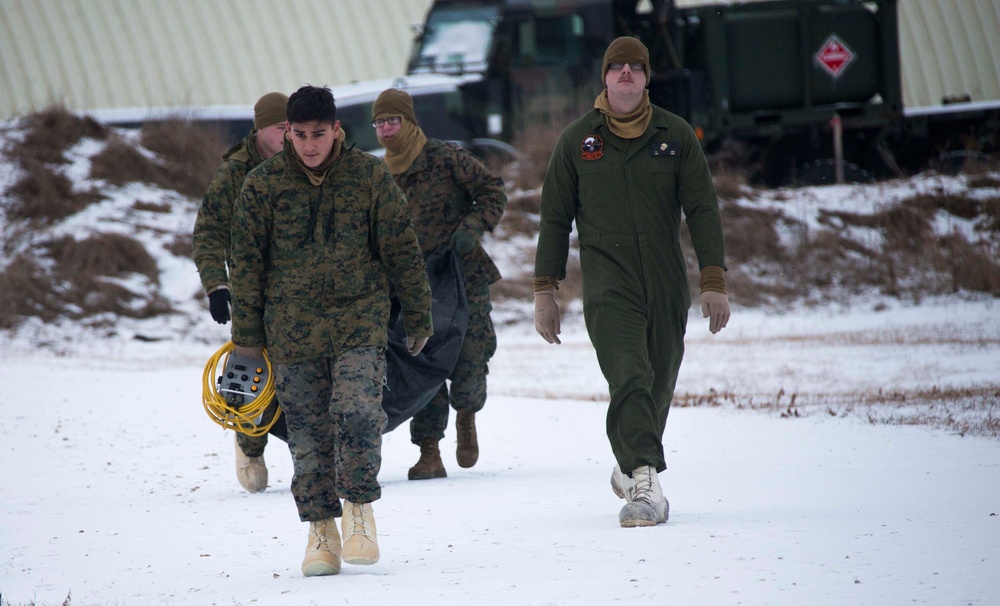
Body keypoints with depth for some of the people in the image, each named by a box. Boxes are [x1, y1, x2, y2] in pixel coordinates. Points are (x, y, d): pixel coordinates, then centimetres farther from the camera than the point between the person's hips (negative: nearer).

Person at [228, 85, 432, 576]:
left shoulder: (370, 176, 0)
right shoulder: (263, 184, 1)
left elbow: (402, 251, 6)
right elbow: (247, 262, 7)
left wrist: (418, 318, 9)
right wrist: (247, 335, 6)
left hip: (360, 322, -1)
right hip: (292, 328, 1)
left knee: (357, 412, -19)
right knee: (309, 434, 2)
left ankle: (359, 507, -2)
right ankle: (322, 529, 13)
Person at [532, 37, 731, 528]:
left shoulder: (675, 135, 6)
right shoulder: (577, 141, 6)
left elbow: (703, 210, 4)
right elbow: (555, 218, 11)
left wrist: (714, 283, -4)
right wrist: (545, 290, 6)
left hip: (666, 283, 2)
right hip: (607, 281, -2)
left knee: (659, 385, 8)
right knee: (629, 378, -19)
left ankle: (630, 468, 32)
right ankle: (645, 483, -28)